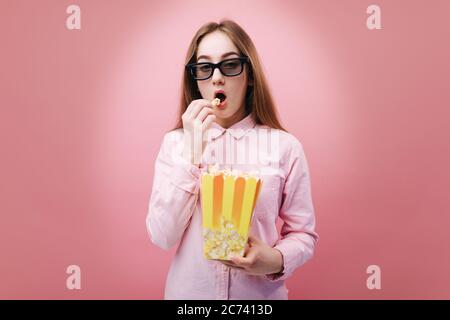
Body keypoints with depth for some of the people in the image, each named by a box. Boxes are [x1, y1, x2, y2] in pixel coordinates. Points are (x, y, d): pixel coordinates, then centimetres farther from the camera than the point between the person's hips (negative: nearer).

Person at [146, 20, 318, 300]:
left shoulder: (285, 147, -10)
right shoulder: (175, 142, -6)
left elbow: (303, 234, -3)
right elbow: (162, 237, -14)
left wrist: (278, 261, -23)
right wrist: (192, 155, -22)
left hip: (260, 292, -1)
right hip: (189, 290, 1)